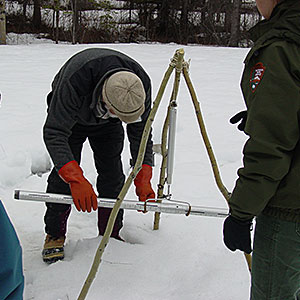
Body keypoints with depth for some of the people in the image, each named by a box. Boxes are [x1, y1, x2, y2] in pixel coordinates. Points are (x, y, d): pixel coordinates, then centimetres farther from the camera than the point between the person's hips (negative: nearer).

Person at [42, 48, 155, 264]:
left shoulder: (141, 84, -32)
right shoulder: (73, 81, -46)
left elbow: (141, 133, -23)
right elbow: (54, 133, -44)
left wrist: (143, 179, -34)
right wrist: (76, 179, -56)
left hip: (107, 124, 3)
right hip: (69, 113, -3)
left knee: (112, 173, -3)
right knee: (63, 173, -11)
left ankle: (110, 235, 12)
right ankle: (55, 236, 6)